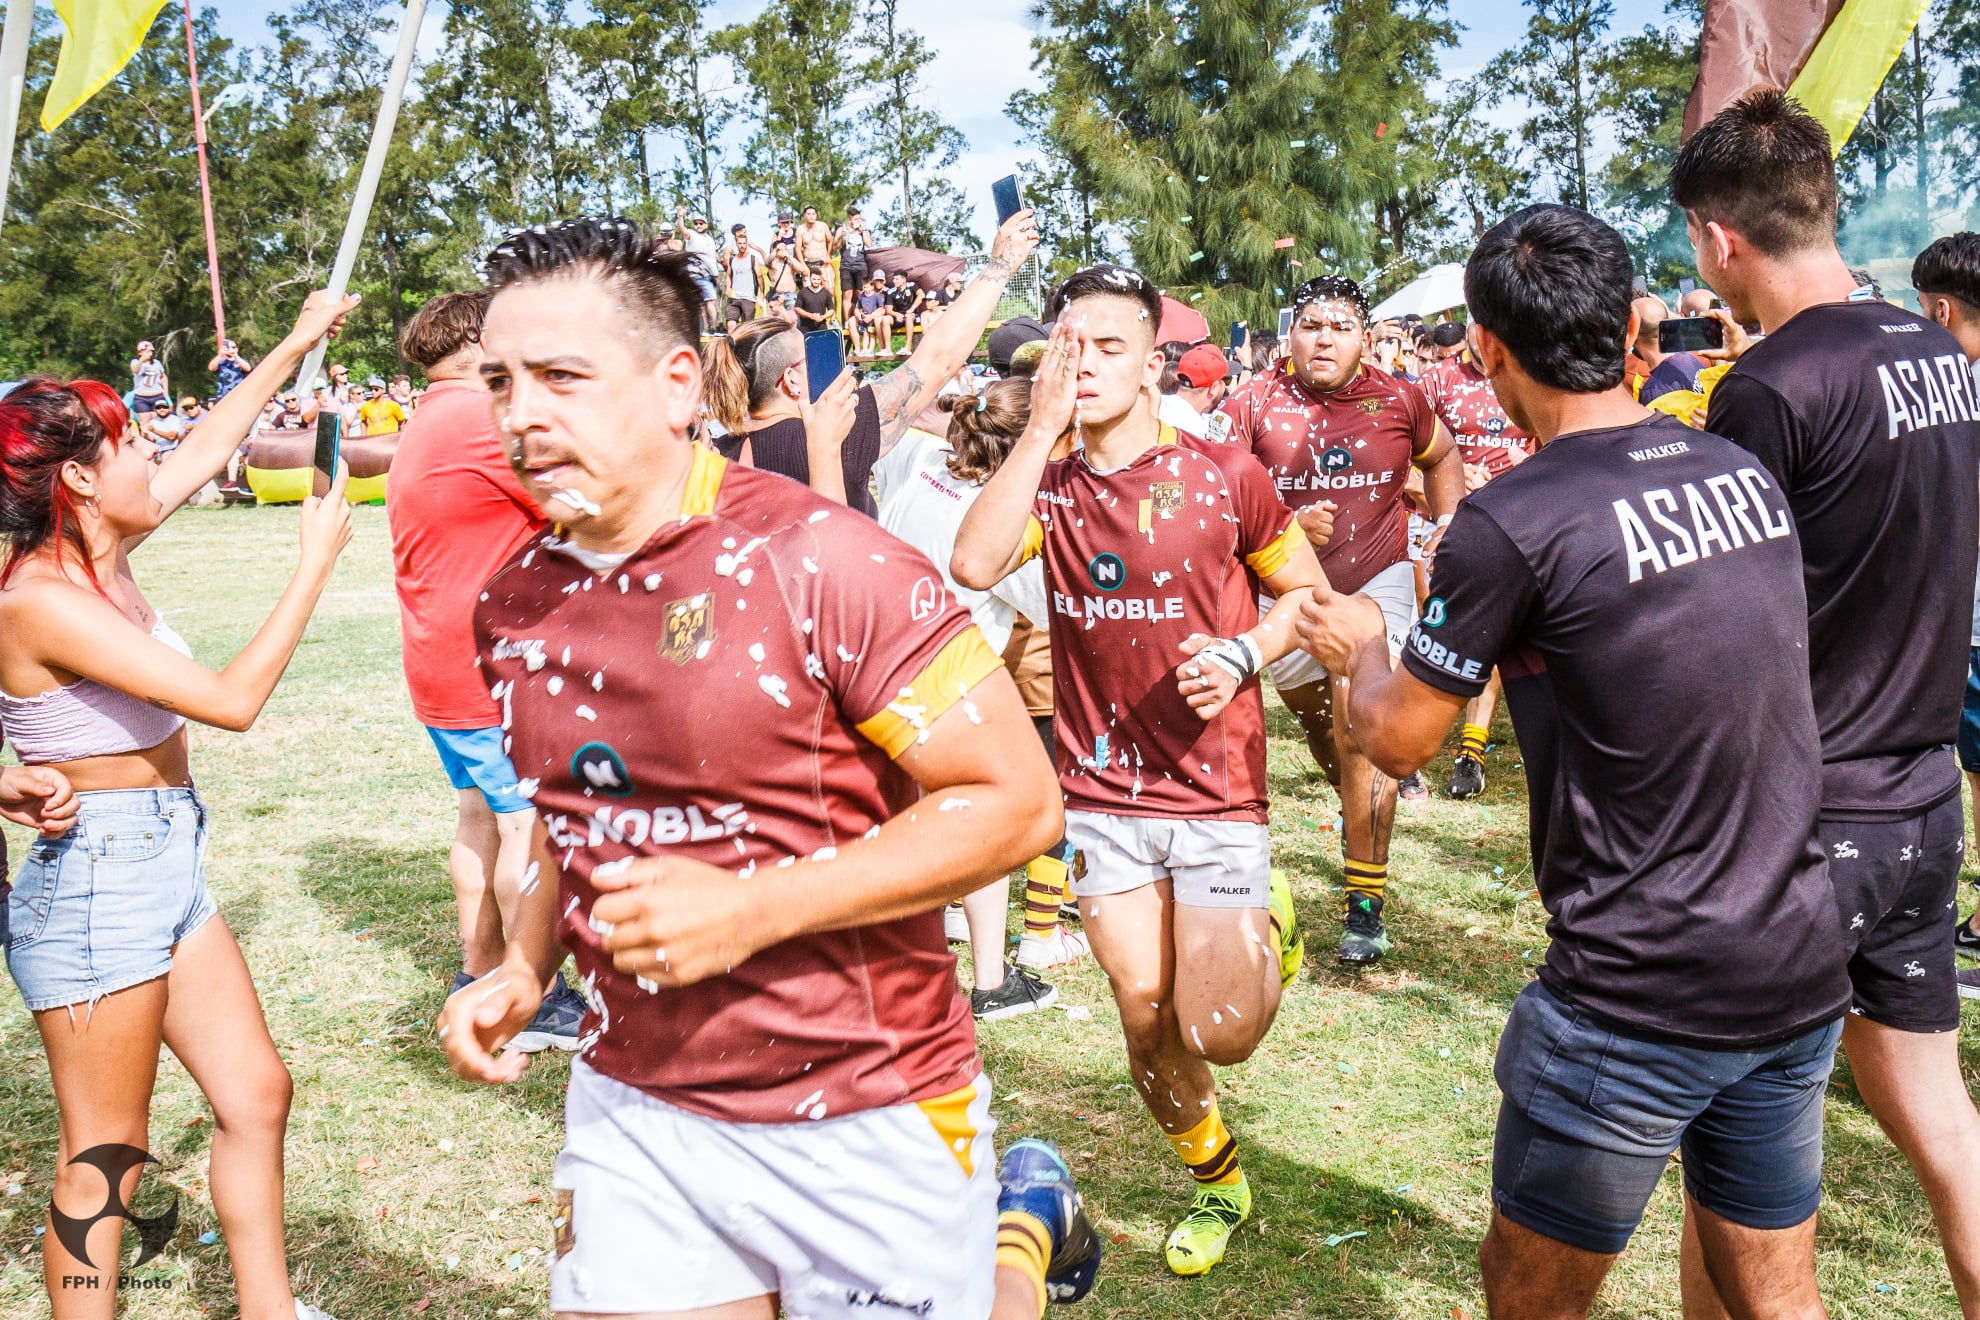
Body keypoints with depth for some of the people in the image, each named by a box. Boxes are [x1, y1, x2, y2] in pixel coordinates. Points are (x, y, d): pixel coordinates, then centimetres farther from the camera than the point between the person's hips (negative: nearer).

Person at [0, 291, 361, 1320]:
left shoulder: (99, 558, 3)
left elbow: (209, 448, 17)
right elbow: (232, 701, -25)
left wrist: (296, 346, 22)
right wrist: (316, 562, -19)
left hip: (166, 869, 9)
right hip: (93, 880, -9)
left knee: (256, 1093, 15)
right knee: (103, 1158, 4)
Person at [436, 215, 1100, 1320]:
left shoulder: (821, 562, -19)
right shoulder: (514, 606, 2)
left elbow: (1018, 802, -19)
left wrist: (749, 912, -23)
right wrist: (525, 969, 2)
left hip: (864, 1114, -5)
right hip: (632, 1106, 6)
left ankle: (1023, 1225, 39)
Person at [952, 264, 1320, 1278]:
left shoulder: (1224, 475, -6)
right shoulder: (1047, 482, -1)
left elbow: (1306, 592, 5)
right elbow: (973, 564, -21)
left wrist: (1244, 652, -14)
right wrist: (1041, 430, -20)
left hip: (1216, 790, -2)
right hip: (1101, 793, 2)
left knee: (1220, 1034, -2)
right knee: (1145, 1019, 10)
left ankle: (1267, 934, 32)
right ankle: (1215, 1179, 38)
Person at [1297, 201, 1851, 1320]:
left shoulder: (1514, 524, -19)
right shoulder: (1746, 473, 3)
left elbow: (1398, 739, -7)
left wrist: (1361, 644, 13)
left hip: (1636, 1007, -6)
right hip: (1803, 979, 7)